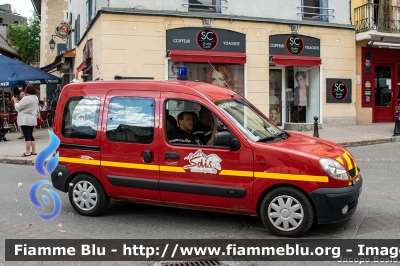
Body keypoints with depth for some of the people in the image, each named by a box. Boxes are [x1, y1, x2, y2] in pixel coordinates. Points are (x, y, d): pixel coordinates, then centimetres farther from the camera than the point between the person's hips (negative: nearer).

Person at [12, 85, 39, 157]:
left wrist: (15, 101, 5)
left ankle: (27, 152, -6)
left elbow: (18, 107, -12)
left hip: (25, 120, -8)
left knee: (27, 136, -7)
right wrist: (18, 101, 14)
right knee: (31, 135, 13)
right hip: (32, 120, 9)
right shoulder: (36, 98, 11)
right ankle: (33, 151, 14)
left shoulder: (26, 98, -17)